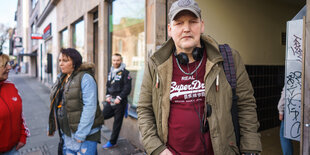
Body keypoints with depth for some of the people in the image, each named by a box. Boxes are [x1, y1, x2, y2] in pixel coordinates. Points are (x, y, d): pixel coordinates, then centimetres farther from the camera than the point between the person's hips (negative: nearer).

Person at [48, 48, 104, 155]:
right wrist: (51, 126, 15)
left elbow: (89, 107, -20)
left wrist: (81, 134, -20)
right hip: (66, 133, 7)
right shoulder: (61, 78, 11)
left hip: (86, 133, -7)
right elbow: (55, 104, 16)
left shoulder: (85, 78, -14)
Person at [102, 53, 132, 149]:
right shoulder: (110, 72, 14)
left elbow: (127, 88, -12)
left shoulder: (125, 73, -7)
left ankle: (112, 142, 18)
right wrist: (107, 96, 3)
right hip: (110, 101, 6)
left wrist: (119, 98, -17)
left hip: (120, 102, -6)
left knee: (117, 122, 4)